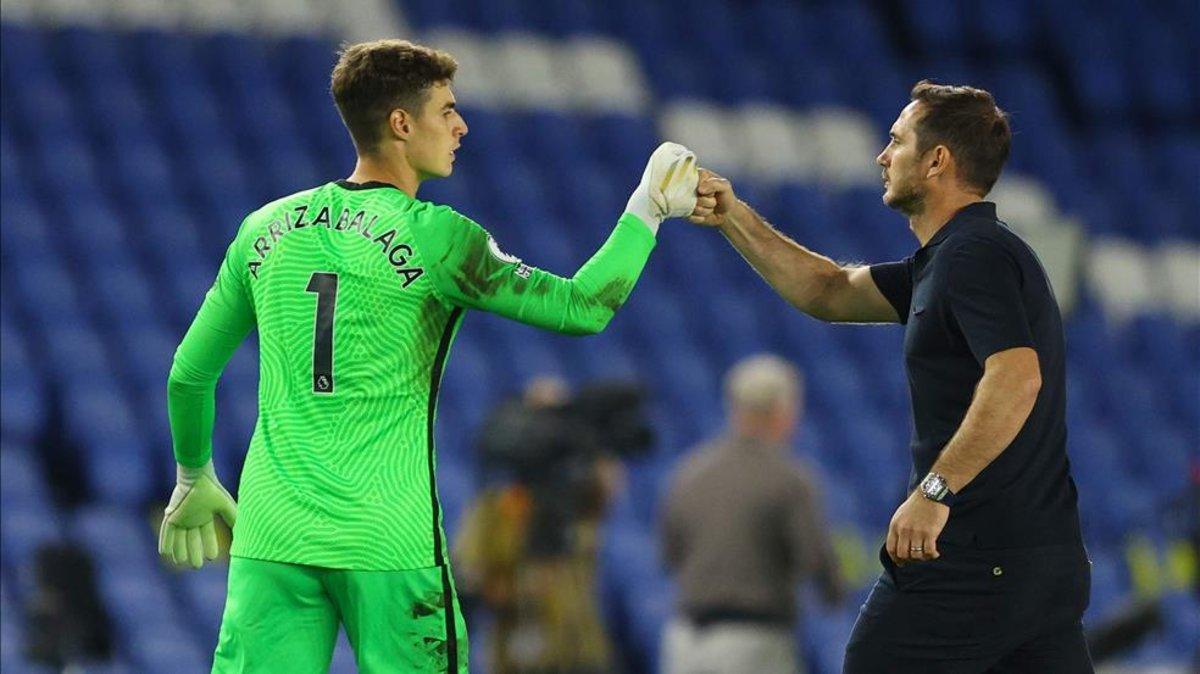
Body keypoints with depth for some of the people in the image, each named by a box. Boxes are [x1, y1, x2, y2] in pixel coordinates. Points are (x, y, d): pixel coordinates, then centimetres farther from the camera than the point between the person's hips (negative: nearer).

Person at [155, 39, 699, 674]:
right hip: (389, 543, -4)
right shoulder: (434, 238, -6)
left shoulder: (266, 230, 9)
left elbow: (189, 373, 17)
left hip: (270, 537, 4)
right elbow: (583, 308, -5)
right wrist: (649, 208, 8)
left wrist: (194, 478, 33)